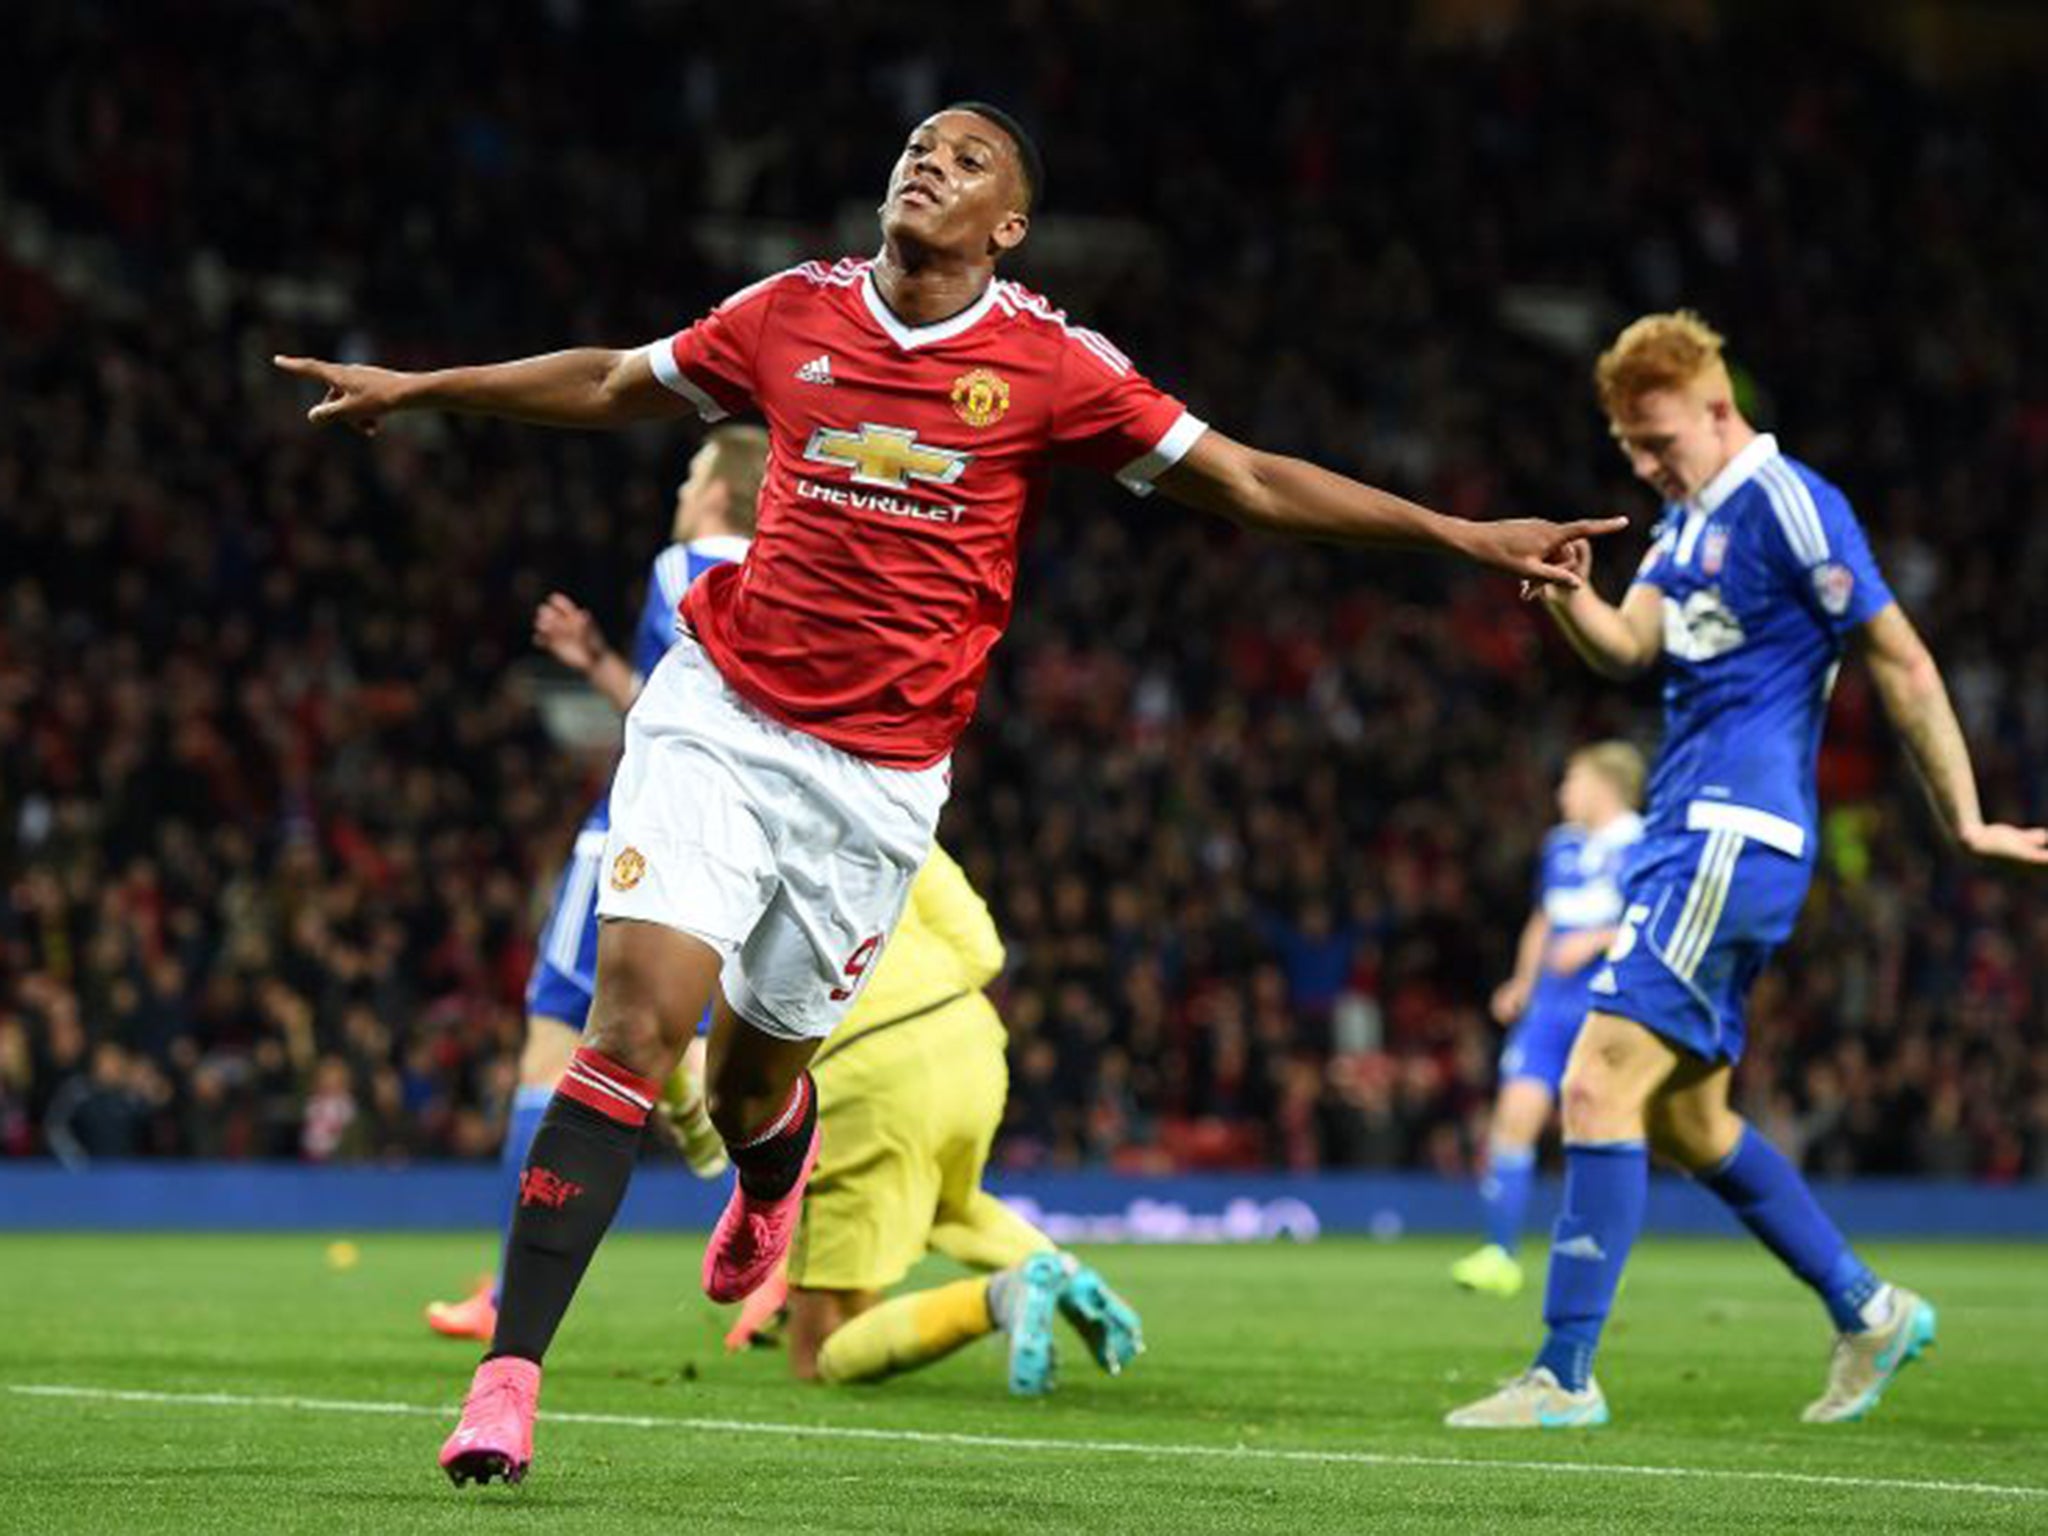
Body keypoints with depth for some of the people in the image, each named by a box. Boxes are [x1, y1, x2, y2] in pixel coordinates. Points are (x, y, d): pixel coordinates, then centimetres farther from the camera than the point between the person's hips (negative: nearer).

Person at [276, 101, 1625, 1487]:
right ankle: (509, 1373, -13)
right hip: (720, 713, 1)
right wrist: (415, 387, 26)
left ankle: (772, 1170, 49)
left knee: (752, 1079, 7)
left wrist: (1464, 537, -4)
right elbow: (611, 386, 22)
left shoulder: (1049, 365, -2)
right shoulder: (793, 313, 5)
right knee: (637, 1016, -15)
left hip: (878, 774, -1)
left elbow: (1247, 483, 1)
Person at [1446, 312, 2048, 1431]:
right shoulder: (1689, 517, 17)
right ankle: (1868, 1312, 27)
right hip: (1689, 835, 10)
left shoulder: (1788, 506, -11)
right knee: (1683, 1119, 15)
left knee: (1600, 1083, -16)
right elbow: (1631, 647, 3)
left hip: (1734, 836, -10)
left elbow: (1901, 663, -9)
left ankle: (1564, 1376, -16)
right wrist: (1567, 598, -19)